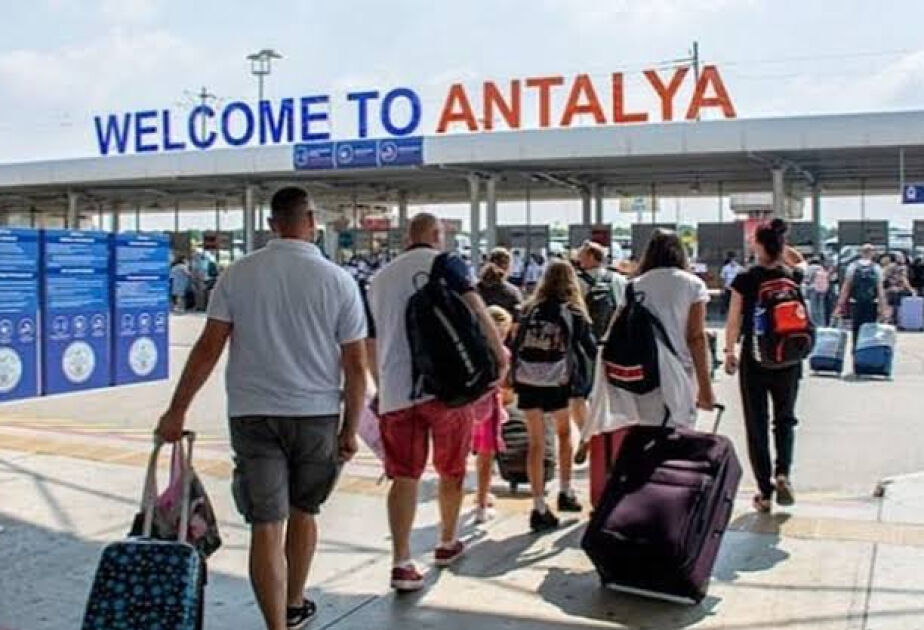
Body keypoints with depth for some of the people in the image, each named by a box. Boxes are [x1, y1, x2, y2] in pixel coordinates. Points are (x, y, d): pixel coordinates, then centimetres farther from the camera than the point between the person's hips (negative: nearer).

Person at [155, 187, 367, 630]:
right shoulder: (338, 280, -4)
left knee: (266, 525, 1)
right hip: (317, 413, 1)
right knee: (303, 511, 20)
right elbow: (355, 365, -4)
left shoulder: (239, 274, -1)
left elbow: (208, 348, -4)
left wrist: (177, 410, 4)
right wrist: (350, 428, 6)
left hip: (252, 413, 0)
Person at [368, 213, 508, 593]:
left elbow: (372, 342, 21)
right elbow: (475, 309, -13)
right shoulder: (446, 263, 2)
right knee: (451, 469, 16)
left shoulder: (380, 278, 17)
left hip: (395, 390, 3)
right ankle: (447, 544, 31)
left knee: (404, 476, 4)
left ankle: (401, 563, -4)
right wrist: (500, 354, -7)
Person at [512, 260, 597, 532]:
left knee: (536, 443, 6)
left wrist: (514, 376, 13)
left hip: (527, 382, 1)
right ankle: (566, 493, 28)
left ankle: (539, 508, 3)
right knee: (564, 433, 23)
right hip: (556, 384, -1)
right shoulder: (573, 313, 2)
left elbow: (516, 345, 6)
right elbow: (591, 348, 8)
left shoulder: (531, 309, 7)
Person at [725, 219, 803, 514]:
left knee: (756, 424, 9)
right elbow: (801, 263, 23)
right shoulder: (793, 277, -3)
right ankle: (783, 473, -3)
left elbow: (734, 321, -4)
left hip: (754, 359, -2)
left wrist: (730, 351, 9)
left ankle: (765, 493, 11)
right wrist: (781, 254, 13)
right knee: (785, 418, 19)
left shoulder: (745, 280, -9)